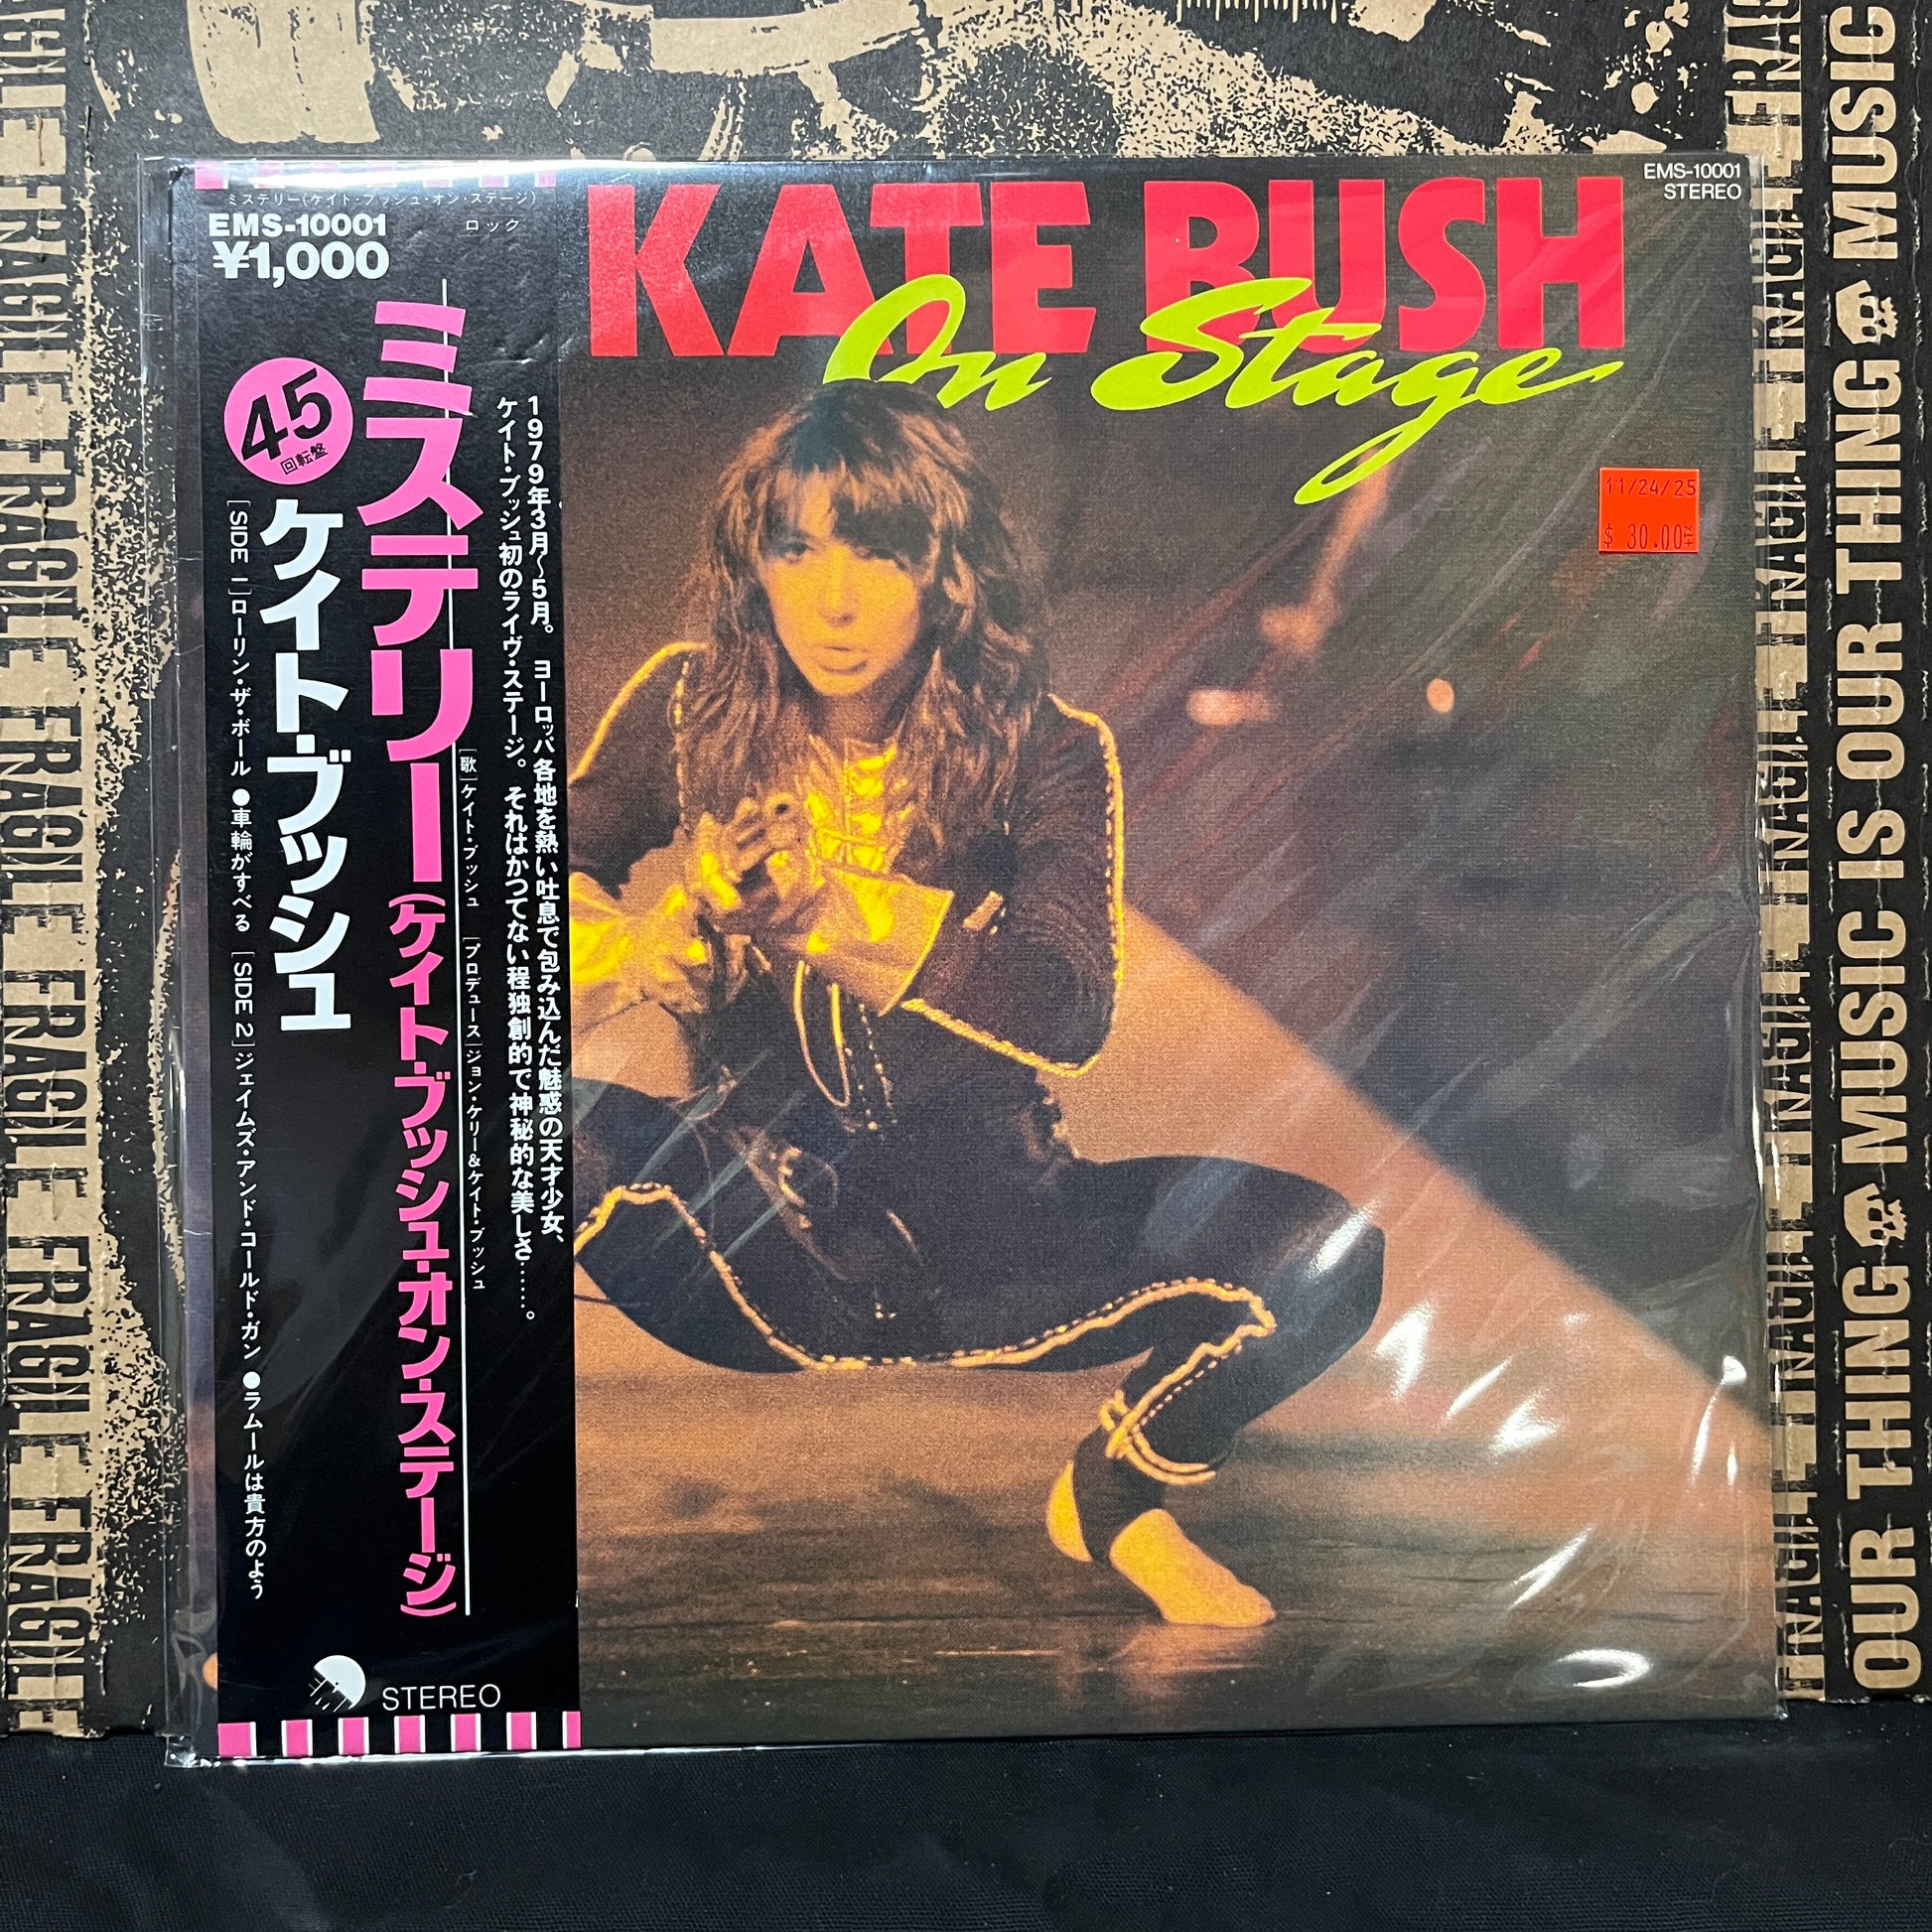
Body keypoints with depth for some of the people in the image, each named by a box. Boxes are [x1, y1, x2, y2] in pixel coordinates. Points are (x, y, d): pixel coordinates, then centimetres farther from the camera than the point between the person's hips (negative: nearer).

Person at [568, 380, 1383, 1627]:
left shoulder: (1045, 752, -4)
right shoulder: (689, 708, 0)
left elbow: (1072, 1016, -16)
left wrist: (818, 889, -28)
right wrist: (623, 951, -16)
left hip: (984, 1233, 1)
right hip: (748, 1238, 0)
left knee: (1324, 1255, -22)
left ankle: (1115, 1497, 10)